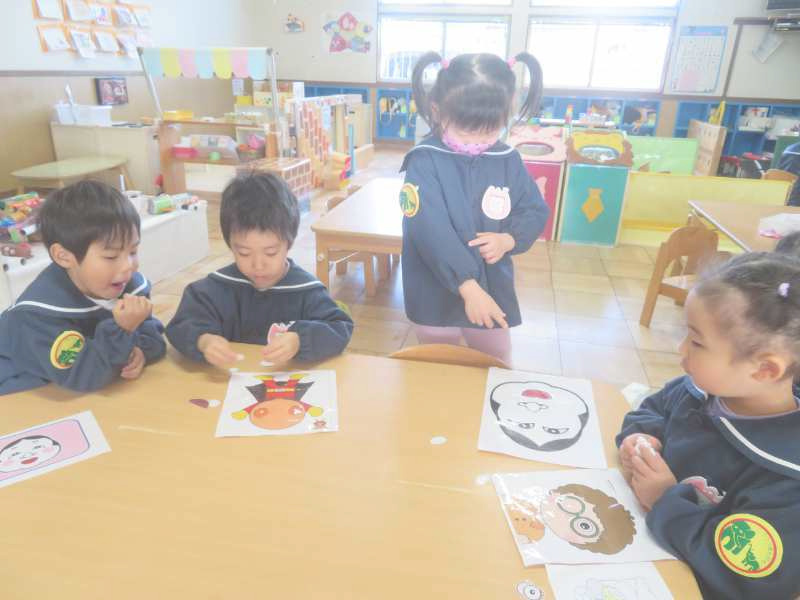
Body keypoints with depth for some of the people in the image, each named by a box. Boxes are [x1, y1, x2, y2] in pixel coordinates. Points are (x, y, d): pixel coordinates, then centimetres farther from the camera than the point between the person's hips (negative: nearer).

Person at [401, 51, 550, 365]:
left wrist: (508, 239, -14)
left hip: (492, 292, 4)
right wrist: (468, 286, -33)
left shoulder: (507, 160, -2)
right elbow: (431, 231, -27)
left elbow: (535, 211, 7)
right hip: (437, 297, -3)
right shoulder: (424, 162, -17)